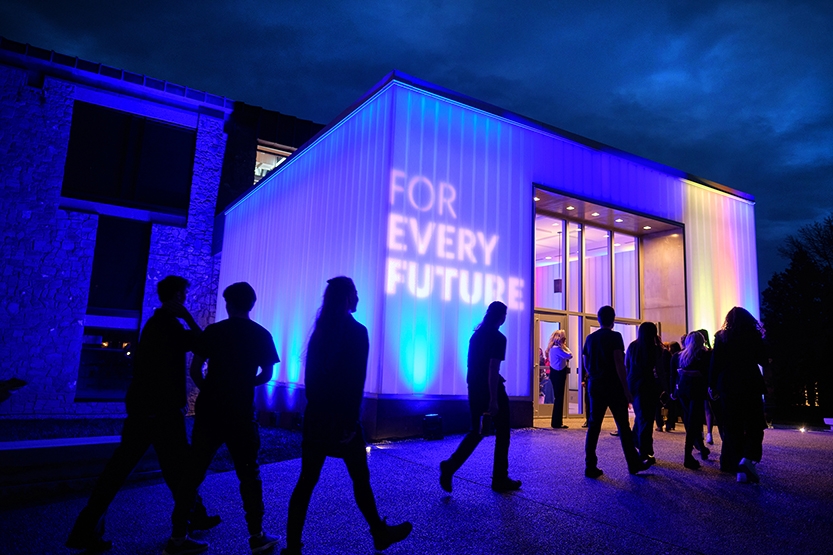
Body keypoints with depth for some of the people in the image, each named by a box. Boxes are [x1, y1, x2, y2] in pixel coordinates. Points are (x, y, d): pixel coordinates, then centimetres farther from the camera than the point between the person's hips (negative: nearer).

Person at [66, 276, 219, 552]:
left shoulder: (155, 322, 15)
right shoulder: (169, 324, -16)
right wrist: (188, 317, -7)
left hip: (142, 404, 9)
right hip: (161, 408, -9)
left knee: (121, 464, 10)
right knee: (177, 466, 6)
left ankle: (87, 528, 10)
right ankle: (195, 517, 22)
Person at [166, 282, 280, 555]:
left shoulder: (213, 331, 1)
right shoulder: (261, 335, -1)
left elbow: (195, 371, 0)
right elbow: (266, 375, 2)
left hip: (208, 411, 2)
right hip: (240, 413, -1)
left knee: (193, 472, 10)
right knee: (248, 474, 9)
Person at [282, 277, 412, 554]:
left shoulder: (320, 331, 8)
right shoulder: (356, 331, -12)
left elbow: (311, 374, 9)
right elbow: (356, 379, -15)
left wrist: (317, 405, 13)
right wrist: (350, 419, -12)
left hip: (316, 414, 6)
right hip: (340, 416, -6)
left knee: (307, 479, 9)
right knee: (360, 478, 10)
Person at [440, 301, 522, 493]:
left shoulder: (476, 335, 10)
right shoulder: (498, 338, -13)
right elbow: (493, 368, -21)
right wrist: (493, 399, -23)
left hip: (475, 390, 7)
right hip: (492, 391, -7)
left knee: (476, 432, 15)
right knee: (502, 433, 9)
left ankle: (450, 465, -3)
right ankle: (500, 479, 16)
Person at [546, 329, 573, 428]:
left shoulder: (554, 348, 14)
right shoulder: (557, 348, -18)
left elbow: (566, 357, 14)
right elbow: (569, 355, -21)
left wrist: (564, 347, 9)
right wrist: (565, 347, -8)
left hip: (557, 374, 10)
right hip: (557, 375, -10)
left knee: (558, 398, 14)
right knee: (559, 398, -5)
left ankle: (557, 422, 20)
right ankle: (556, 422, -1)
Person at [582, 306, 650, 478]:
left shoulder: (590, 338, 8)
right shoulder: (615, 336, -9)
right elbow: (619, 364, -15)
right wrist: (626, 389, -13)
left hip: (595, 386, 5)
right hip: (613, 387, -5)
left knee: (594, 426, 5)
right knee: (623, 426, 6)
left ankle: (590, 467, 5)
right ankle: (634, 464, 16)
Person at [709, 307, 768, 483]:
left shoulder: (721, 337, 1)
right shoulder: (754, 335, -1)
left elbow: (715, 363, -4)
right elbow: (763, 360, 6)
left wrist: (712, 386, 2)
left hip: (728, 386, 1)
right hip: (751, 385, -1)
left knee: (732, 428, 10)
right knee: (754, 426, 4)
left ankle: (739, 468, 12)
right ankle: (748, 458, -21)